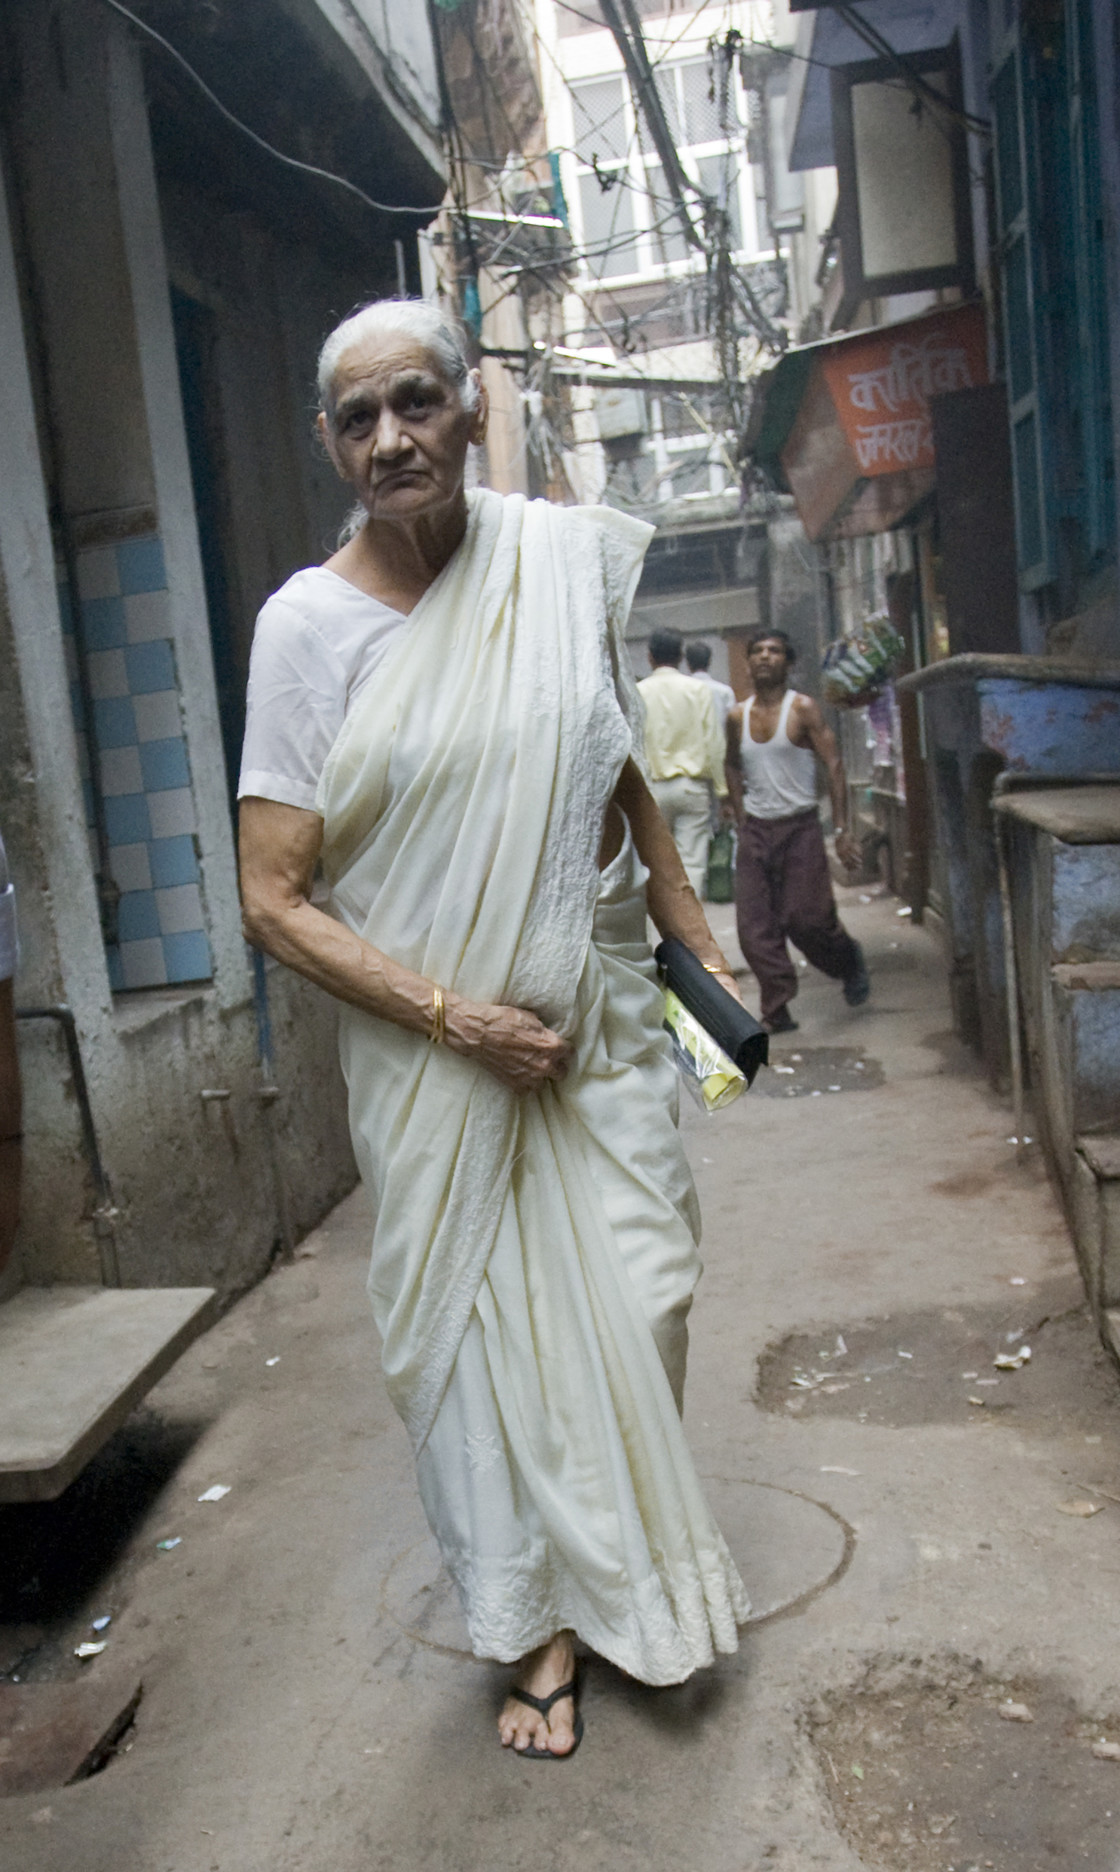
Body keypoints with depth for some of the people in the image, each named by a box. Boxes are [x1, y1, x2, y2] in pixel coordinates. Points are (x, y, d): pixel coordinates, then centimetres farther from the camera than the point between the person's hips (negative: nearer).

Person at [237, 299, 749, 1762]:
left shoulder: (568, 560, 1)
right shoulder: (310, 623, -9)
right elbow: (274, 902, -10)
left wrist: (702, 943, 12)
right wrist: (451, 1013, -16)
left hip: (600, 1020, 3)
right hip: (430, 1053, -2)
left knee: (636, 1295, 6)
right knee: (475, 1322, 7)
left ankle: (627, 1558, 37)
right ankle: (543, 1623, 31)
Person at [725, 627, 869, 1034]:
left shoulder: (803, 709, -5)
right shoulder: (737, 716, 7)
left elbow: (833, 766, -9)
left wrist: (842, 830, -16)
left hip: (800, 827, -4)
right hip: (756, 831, 4)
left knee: (807, 919, -5)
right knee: (755, 927, -4)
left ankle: (849, 960, 28)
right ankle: (777, 1012, 5)